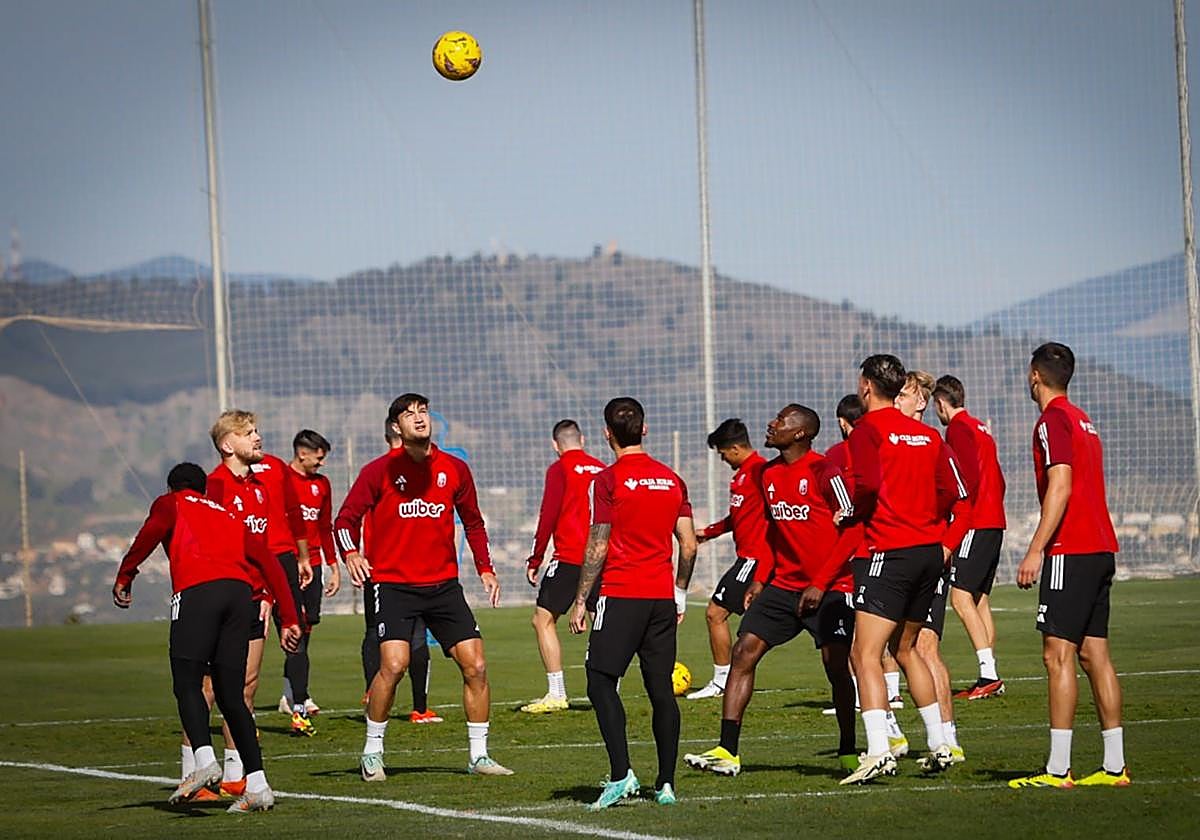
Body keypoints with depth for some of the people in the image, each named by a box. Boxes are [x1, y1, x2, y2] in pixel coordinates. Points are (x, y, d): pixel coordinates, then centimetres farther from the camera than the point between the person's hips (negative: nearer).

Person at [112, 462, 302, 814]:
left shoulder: (170, 504, 21)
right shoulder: (229, 518, 35)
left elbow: (153, 530, -3)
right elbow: (269, 564, 26)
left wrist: (124, 577, -1)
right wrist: (289, 620, 24)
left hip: (197, 592, -5)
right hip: (240, 592, 5)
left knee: (187, 685, -6)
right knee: (231, 696, 7)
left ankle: (204, 760, -29)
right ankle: (257, 786, 0)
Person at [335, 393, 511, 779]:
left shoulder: (454, 469, 7)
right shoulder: (381, 470, -3)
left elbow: (472, 521, 21)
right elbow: (345, 519, -2)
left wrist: (485, 568, 12)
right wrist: (350, 554, -21)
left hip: (444, 584, 4)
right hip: (393, 584, -4)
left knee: (475, 666, -3)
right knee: (393, 664, -20)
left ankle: (479, 755, 10)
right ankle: (372, 753, -4)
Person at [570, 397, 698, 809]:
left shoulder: (608, 481, -7)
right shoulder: (671, 479, 9)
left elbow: (597, 548, -8)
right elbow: (689, 546, 10)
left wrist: (581, 600, -1)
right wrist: (680, 595, 22)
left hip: (621, 595, -5)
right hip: (662, 597, 5)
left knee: (601, 683, -1)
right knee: (661, 689, 7)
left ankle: (621, 774, -14)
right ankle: (666, 783, 6)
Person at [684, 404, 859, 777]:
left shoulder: (823, 472, -13)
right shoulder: (769, 474, 10)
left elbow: (852, 530, -14)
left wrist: (821, 583, -16)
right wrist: (761, 578, 13)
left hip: (830, 589, -7)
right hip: (783, 586, 7)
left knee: (836, 667, -9)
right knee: (744, 651, -4)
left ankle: (848, 753, 9)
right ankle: (727, 751, -4)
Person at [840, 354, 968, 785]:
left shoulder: (868, 429, -7)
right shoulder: (926, 434, 14)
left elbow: (868, 484, -20)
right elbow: (951, 491, 11)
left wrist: (850, 515, -3)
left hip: (889, 551, -8)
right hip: (930, 550, 8)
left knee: (865, 654, -10)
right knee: (906, 649, 21)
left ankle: (879, 752, -24)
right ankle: (938, 745, 21)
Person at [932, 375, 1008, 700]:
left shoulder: (958, 428, -8)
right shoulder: (981, 429, 20)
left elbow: (969, 477, -19)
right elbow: (998, 480, 22)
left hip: (975, 524, -9)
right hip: (994, 522, 9)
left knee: (961, 597, -12)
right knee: (980, 600, 10)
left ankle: (989, 674, -20)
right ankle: (989, 677, 8)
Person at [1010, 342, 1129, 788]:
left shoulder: (1053, 421, -9)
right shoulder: (1084, 421, 19)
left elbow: (1060, 488, -18)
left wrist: (1036, 551, -19)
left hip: (1071, 551, -9)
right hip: (1101, 549, 9)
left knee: (1058, 655, -10)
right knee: (1094, 653, 9)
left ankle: (1058, 769, -14)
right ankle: (1114, 765, 9)